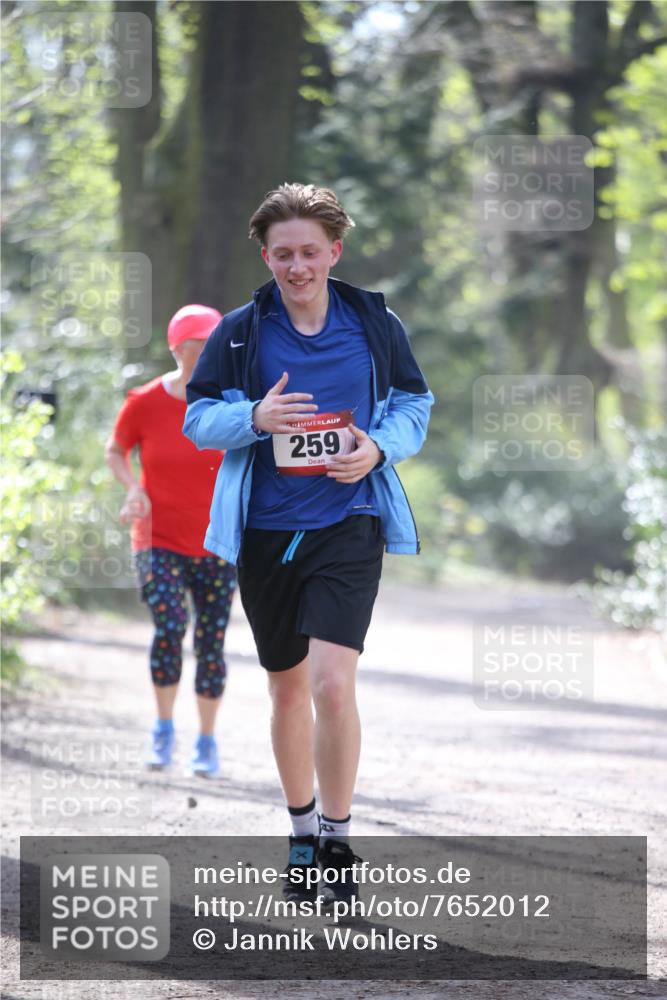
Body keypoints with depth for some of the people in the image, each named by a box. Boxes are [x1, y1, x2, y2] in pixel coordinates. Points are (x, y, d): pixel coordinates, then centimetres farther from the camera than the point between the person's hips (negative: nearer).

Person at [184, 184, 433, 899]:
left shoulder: (374, 324, 0)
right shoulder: (239, 331, 0)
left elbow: (414, 402, 12)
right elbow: (197, 417, 3)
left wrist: (380, 446, -9)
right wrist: (255, 417, -17)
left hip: (347, 524, -2)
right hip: (265, 531, 2)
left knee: (332, 682, -18)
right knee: (288, 686, 14)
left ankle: (337, 839, -4)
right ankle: (302, 835, 31)